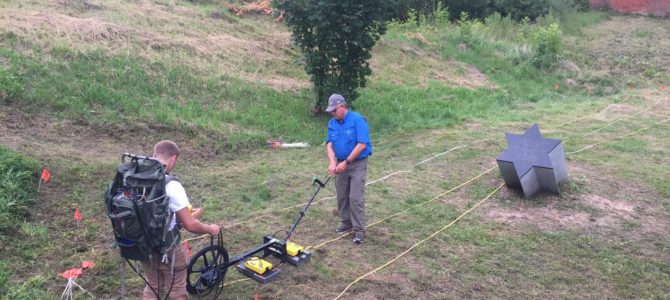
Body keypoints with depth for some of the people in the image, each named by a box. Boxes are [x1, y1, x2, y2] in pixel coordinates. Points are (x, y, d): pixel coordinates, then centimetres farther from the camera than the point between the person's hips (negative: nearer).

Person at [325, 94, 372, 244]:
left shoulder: (357, 120, -16)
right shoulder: (332, 123, 4)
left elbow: (361, 145, -21)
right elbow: (329, 144, -1)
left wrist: (346, 162, -19)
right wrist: (332, 163, -18)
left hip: (358, 164, -6)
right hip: (341, 164, 6)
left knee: (356, 198, -8)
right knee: (342, 196, 12)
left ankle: (359, 230, -1)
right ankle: (346, 223, 28)